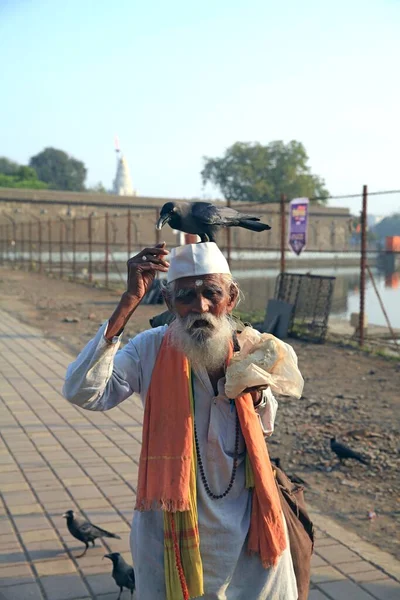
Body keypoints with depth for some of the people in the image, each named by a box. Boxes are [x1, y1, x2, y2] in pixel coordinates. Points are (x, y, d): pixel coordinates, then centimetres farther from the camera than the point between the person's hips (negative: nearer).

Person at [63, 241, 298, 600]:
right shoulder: (152, 349, -12)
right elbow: (81, 393, -29)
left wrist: (257, 397, -11)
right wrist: (128, 303, -32)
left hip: (246, 523, 3)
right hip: (175, 523, -3)